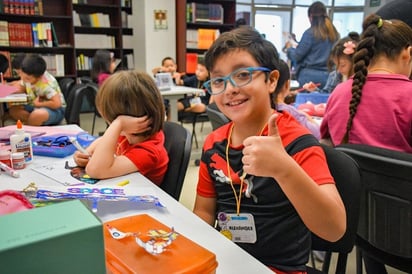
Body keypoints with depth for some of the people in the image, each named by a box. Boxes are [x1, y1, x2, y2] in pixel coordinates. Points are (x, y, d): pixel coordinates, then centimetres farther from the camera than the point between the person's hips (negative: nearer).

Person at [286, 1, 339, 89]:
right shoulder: (334, 34, 6)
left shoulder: (310, 33, -8)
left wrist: (290, 48, 17)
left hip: (310, 75, -5)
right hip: (328, 76, 5)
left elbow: (297, 56, -6)